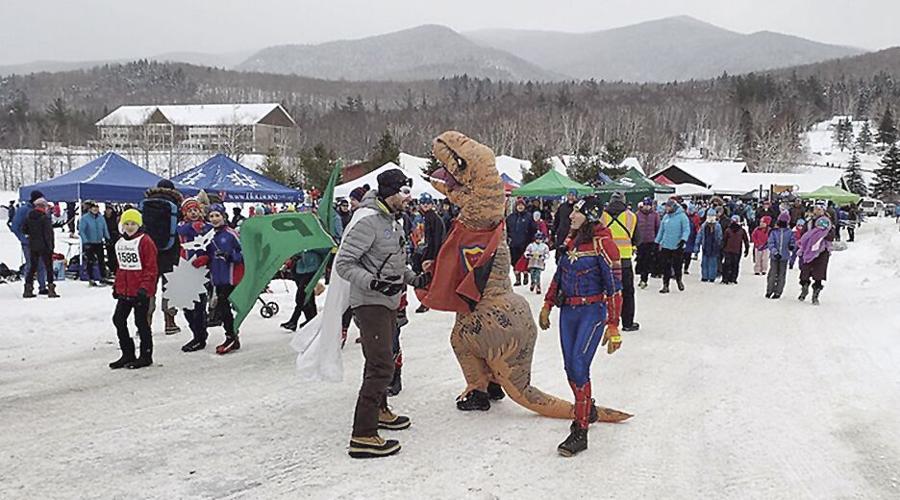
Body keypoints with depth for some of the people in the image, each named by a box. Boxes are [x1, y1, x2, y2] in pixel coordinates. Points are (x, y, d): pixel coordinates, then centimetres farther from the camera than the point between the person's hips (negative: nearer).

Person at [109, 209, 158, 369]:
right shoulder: (120, 243, 12)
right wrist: (116, 286, 18)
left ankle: (146, 356, 13)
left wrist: (144, 287, -18)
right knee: (118, 320, 7)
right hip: (124, 291, 7)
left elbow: (151, 268, -14)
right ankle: (127, 354, 19)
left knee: (141, 322, 1)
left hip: (140, 291, -7)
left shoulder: (145, 241, -11)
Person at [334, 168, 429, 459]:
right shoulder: (368, 222, -18)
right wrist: (374, 283, -30)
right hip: (370, 303, -10)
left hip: (388, 303, 10)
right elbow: (343, 263, -20)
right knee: (382, 365, -14)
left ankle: (379, 411, 42)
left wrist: (414, 279, 11)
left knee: (381, 360, 23)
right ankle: (363, 436, -11)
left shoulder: (394, 223, 13)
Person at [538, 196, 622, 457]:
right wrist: (547, 305, 20)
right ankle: (586, 410, 33)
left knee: (578, 364, -15)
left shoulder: (601, 243, -13)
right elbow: (559, 275, 20)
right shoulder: (572, 240, 10)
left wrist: (613, 327, -17)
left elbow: (614, 287, -14)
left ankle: (580, 433, -8)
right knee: (570, 367, 9)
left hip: (592, 310, -7)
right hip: (568, 310, 7)